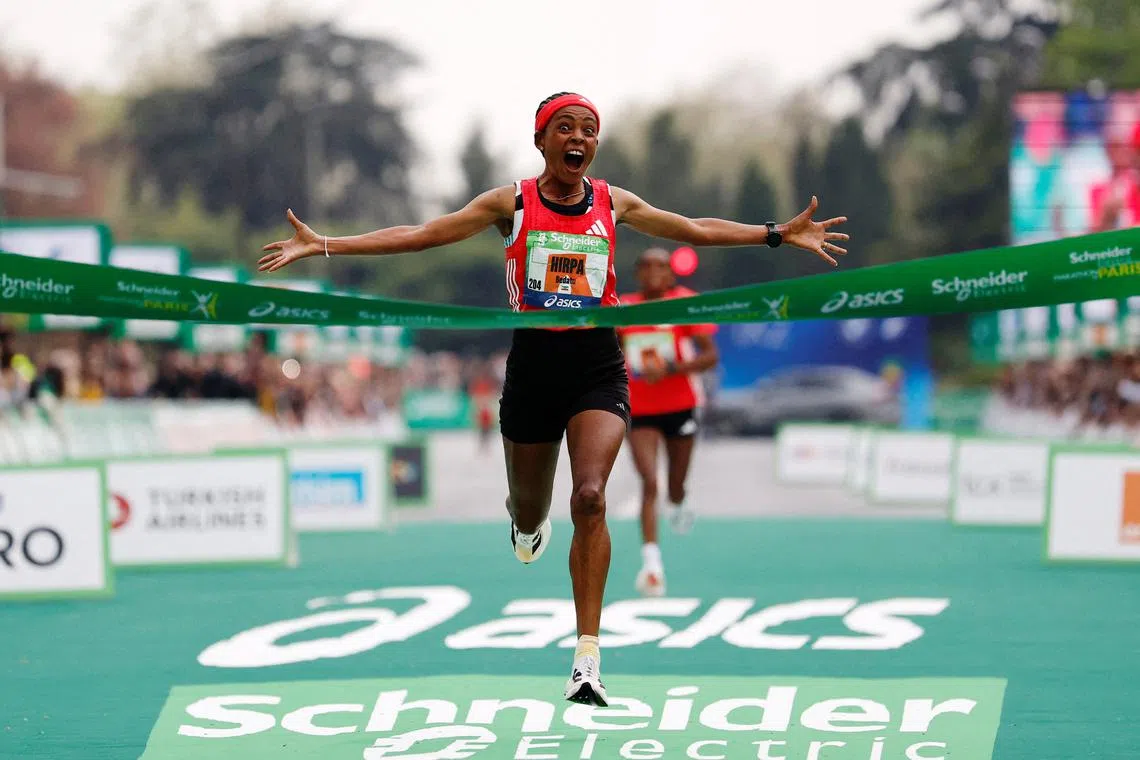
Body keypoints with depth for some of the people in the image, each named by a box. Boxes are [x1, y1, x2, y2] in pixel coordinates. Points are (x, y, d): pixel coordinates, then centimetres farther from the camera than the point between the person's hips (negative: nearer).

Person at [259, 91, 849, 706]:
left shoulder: (614, 204, 5)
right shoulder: (511, 203, 0)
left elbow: (698, 229, 13)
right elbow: (420, 235, -2)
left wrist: (780, 234, 8)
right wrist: (322, 245, -8)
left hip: (598, 364, 0)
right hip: (533, 361, 0)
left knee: (590, 498, -19)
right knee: (528, 507, 15)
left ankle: (587, 657, -18)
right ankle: (527, 522, 58)